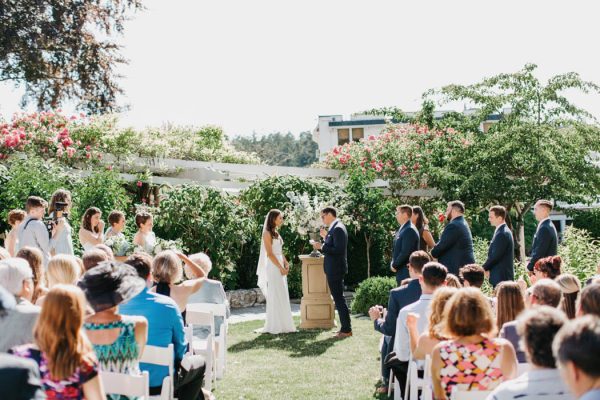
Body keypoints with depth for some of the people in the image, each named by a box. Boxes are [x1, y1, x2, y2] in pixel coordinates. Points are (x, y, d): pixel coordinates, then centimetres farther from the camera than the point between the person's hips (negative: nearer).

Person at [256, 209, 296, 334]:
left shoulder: (276, 233, 16)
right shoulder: (267, 233, -10)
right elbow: (269, 253, -15)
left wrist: (286, 263, 4)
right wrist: (280, 267, -16)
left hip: (280, 266, 9)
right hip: (273, 267, -9)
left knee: (282, 297, 9)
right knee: (275, 296, -5)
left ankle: (283, 324, 15)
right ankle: (274, 326, 0)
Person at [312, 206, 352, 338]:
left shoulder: (338, 229, -17)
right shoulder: (335, 227, 14)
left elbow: (339, 250, -24)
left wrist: (322, 246, -20)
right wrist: (326, 237, 11)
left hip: (335, 269, -11)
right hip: (334, 268, 11)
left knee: (339, 298, -6)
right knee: (339, 298, 15)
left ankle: (346, 329, 0)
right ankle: (346, 327, 21)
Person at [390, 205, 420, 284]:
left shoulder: (410, 230, -15)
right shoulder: (401, 229, 15)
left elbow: (405, 252, -20)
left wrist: (394, 265, -11)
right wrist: (392, 264, 6)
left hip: (407, 272, -9)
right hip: (400, 271, 9)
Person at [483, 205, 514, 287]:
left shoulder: (502, 234, -18)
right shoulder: (503, 231, 14)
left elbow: (495, 256, -20)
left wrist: (484, 268, -9)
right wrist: (488, 268, 8)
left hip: (501, 277, -10)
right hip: (503, 276, 10)